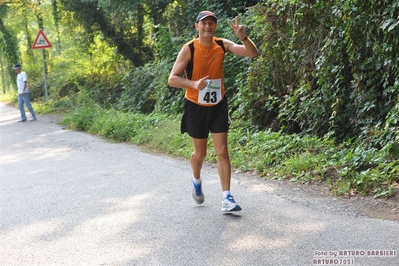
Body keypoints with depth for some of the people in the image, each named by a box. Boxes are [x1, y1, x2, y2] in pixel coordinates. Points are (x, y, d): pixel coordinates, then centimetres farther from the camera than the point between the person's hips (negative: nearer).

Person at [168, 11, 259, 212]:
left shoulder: (222, 45, -4)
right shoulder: (189, 49, -13)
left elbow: (253, 53, -8)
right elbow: (172, 79, -16)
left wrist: (243, 37, -28)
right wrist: (194, 84, -34)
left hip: (218, 106, 2)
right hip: (196, 107, -2)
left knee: (222, 152, -4)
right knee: (200, 152, 10)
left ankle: (226, 198, -3)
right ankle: (196, 182, 41)